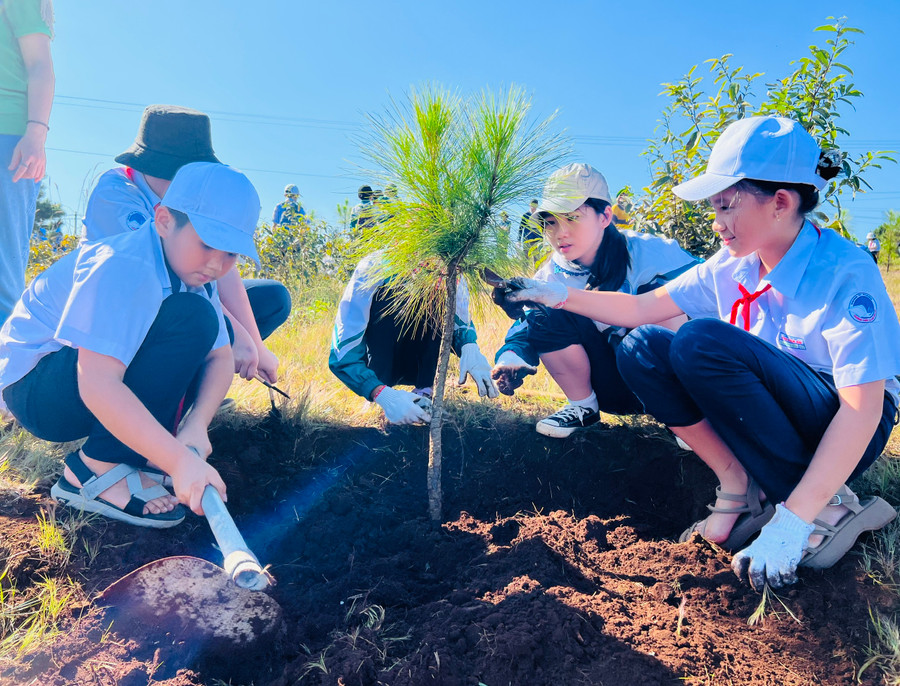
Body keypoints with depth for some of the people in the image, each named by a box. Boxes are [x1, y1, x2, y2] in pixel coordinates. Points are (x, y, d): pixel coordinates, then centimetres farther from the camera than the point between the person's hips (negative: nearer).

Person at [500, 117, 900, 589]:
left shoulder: (844, 274, -22)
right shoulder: (733, 267, -2)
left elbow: (862, 410, -27)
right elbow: (644, 307, 4)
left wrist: (793, 520, -33)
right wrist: (563, 296, -9)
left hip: (841, 434, -6)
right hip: (773, 416, 6)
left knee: (703, 341, -31)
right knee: (641, 348, -12)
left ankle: (830, 507, -18)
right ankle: (739, 485, -8)